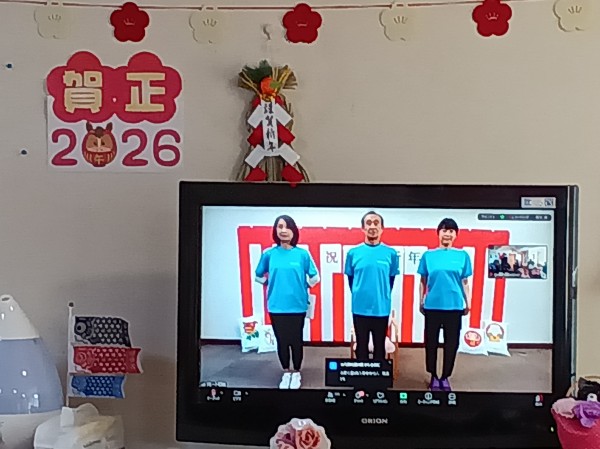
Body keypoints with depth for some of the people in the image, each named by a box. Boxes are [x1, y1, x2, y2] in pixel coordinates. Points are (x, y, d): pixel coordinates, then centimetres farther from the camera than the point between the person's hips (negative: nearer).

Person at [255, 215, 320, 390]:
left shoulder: (302, 254, -5)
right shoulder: (269, 254, -1)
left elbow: (315, 277, 5)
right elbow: (259, 276, 13)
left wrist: (302, 287, 7)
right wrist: (273, 284, 6)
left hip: (297, 306, -1)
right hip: (276, 306, 1)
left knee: (296, 341, 8)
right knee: (281, 341, 11)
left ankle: (296, 373, 27)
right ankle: (286, 373, 28)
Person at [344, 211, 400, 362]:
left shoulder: (391, 253, -2)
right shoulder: (353, 253, -2)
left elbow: (391, 279, 8)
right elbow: (350, 279, 8)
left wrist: (383, 297, 9)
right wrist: (358, 295, 9)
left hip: (382, 309, 0)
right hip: (360, 309, 0)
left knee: (379, 347, 11)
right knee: (361, 346, 11)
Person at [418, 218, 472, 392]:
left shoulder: (462, 256, 3)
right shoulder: (428, 255, 2)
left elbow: (464, 282, 8)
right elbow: (423, 282, 7)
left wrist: (468, 303, 5)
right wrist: (421, 302, 5)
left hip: (454, 306, 1)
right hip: (433, 306, 0)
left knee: (452, 343, 7)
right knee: (431, 342, 7)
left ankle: (445, 377, 23)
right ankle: (434, 377, 22)